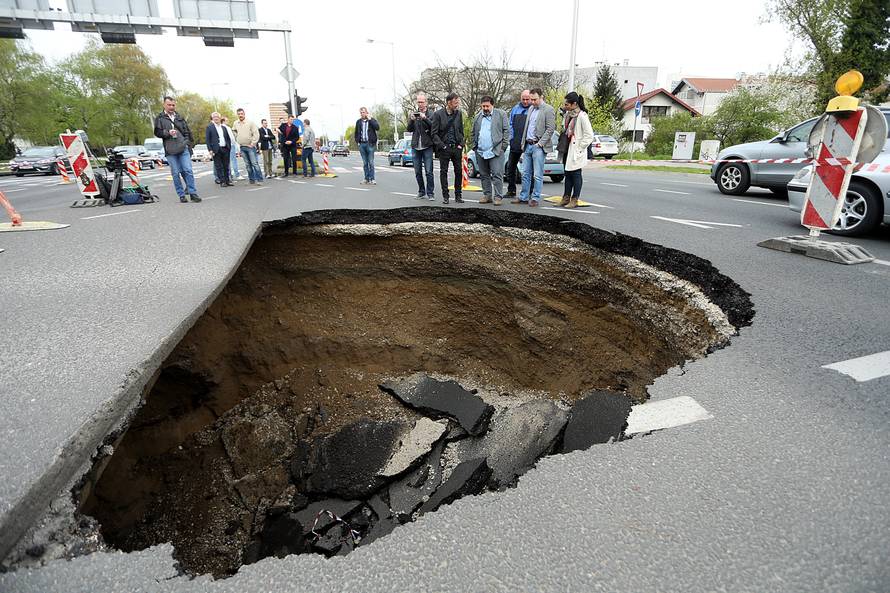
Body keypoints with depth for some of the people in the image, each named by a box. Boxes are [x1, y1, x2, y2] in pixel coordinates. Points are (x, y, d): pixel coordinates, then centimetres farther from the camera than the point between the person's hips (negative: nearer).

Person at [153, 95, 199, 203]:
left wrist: (189, 143, 9)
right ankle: (181, 195, 6)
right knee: (176, 173, 1)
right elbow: (157, 132, 5)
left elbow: (187, 131, 20)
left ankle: (193, 193, -3)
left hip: (183, 148, 1)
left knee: (188, 170, -7)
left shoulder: (179, 117, 17)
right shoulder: (160, 118, 8)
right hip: (170, 150, -1)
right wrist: (167, 133, -12)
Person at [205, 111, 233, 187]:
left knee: (226, 166, 6)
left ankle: (227, 181, 12)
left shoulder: (224, 128, 18)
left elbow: (228, 138, 20)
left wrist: (229, 147, 8)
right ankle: (222, 182, -2)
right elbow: (207, 139, -2)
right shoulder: (209, 127, 3)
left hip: (225, 149, 4)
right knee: (219, 167, -3)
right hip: (216, 150, -4)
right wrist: (210, 149, -11)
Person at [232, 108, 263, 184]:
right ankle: (252, 180, 11)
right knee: (247, 165, 7)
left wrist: (253, 143, -12)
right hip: (242, 147, 5)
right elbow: (234, 133, 23)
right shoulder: (235, 124, 9)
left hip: (250, 146, -5)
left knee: (255, 163, -10)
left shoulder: (250, 122, -5)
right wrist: (237, 141, 12)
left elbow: (256, 134, -8)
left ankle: (259, 179, -8)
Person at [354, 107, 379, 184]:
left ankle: (372, 179, -2)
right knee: (365, 163, 6)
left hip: (370, 144, -4)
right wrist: (357, 141, 9)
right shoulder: (358, 122, 13)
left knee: (371, 162, -5)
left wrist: (370, 119, -13)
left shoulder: (372, 120, 3)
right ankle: (366, 179, 10)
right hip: (362, 144, 4)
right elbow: (356, 132, 20)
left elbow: (377, 127, -15)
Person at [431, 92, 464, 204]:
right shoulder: (438, 114, -4)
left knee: (459, 171, 3)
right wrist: (442, 146, -11)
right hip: (444, 148, -3)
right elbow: (434, 133, -5)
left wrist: (461, 144, 3)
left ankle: (458, 195, 12)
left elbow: (461, 131, 14)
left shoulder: (458, 113, 8)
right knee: (443, 172, 2)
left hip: (456, 148, 3)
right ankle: (445, 196, 9)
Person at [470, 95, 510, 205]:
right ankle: (487, 195, 18)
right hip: (480, 152, 5)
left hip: (495, 151, -5)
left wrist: (504, 146, -6)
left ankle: (498, 197, -4)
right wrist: (474, 146, 10)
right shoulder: (478, 117, 16)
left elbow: (506, 130, 1)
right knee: (484, 175, 10)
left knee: (497, 175, -7)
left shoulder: (501, 114, 3)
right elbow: (474, 133, 20)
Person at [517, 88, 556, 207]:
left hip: (538, 146, -7)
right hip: (528, 145, 7)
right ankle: (523, 197, 15)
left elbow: (550, 129, -10)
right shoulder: (531, 109, 17)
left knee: (537, 175, -4)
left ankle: (535, 198, 2)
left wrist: (540, 143, -15)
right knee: (525, 174, 8)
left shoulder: (548, 110, -5)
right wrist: (523, 143, 13)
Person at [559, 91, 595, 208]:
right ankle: (566, 198, 19)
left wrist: (579, 148, -12)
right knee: (568, 174, 11)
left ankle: (574, 200, 6)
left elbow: (589, 136, -14)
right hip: (567, 149, 7)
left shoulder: (582, 116, -13)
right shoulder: (568, 115, 10)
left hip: (576, 151, -7)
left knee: (575, 174, 0)